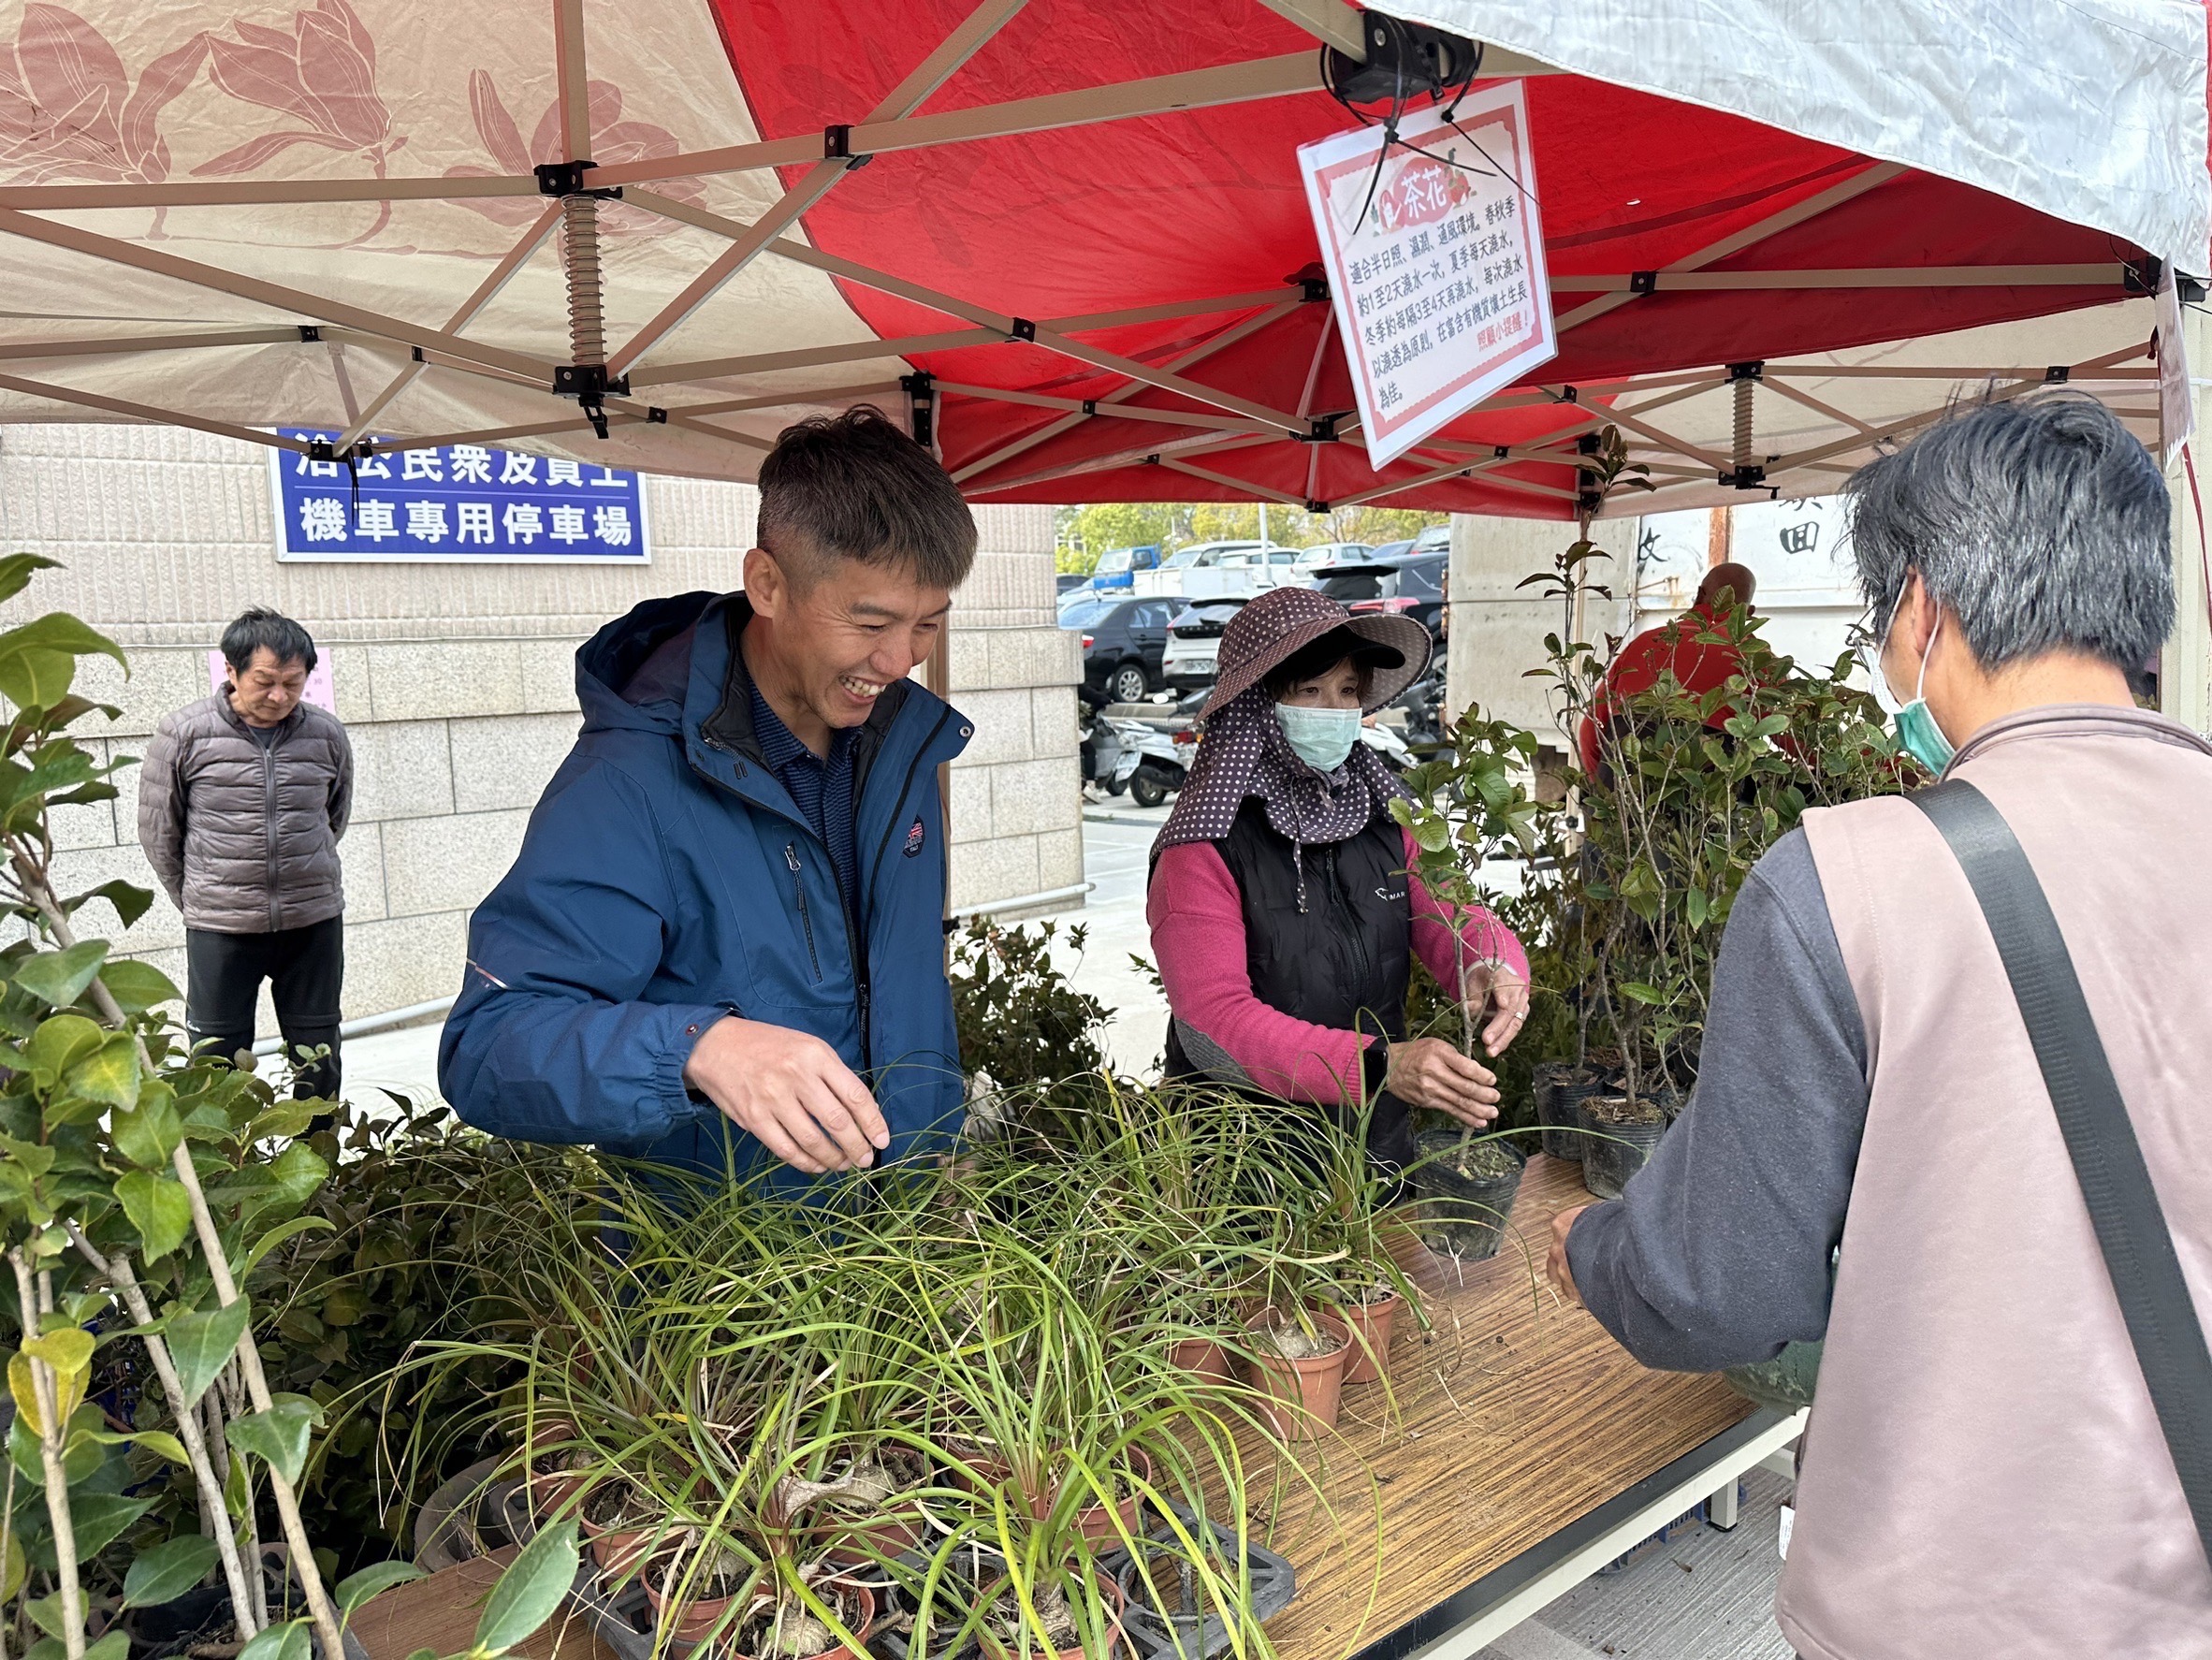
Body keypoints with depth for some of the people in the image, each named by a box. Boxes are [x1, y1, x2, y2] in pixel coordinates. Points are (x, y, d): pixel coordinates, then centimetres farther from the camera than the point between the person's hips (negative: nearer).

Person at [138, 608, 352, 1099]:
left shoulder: (326, 733, -1)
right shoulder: (183, 733, -7)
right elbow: (157, 830, 4)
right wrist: (195, 900, 9)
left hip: (314, 922, 2)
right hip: (219, 929, -2)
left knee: (318, 1055, 12)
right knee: (218, 1059, 6)